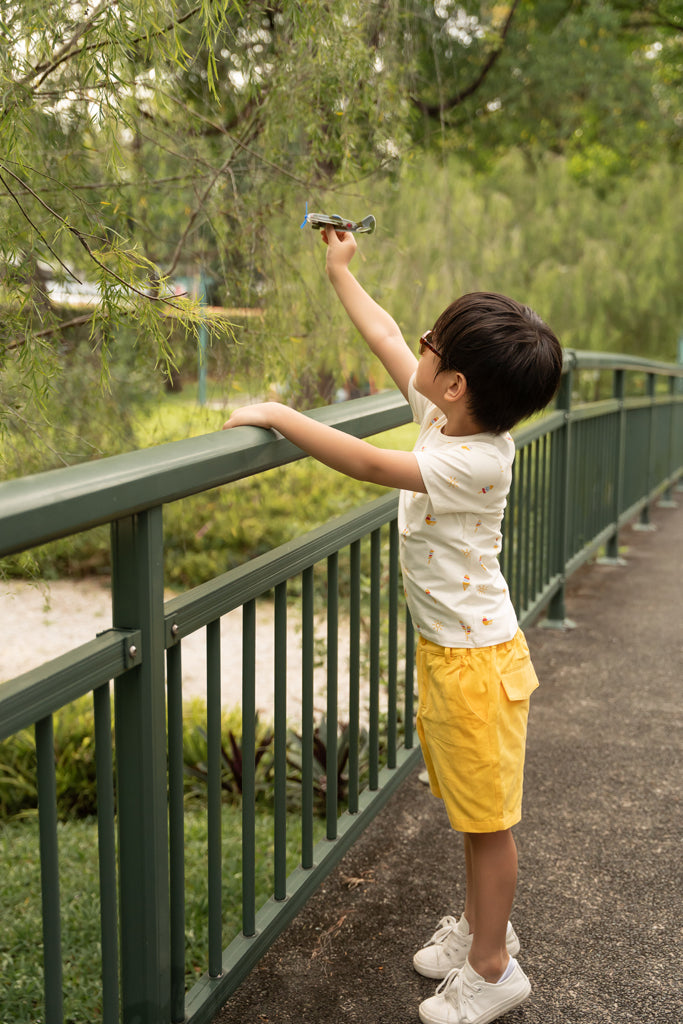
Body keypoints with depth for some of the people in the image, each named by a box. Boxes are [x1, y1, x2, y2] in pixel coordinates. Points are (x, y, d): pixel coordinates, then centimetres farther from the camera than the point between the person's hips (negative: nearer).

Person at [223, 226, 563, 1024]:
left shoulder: (477, 462, -28)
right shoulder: (449, 414, -2)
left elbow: (371, 464, -34)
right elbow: (385, 339, 10)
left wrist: (277, 415, -26)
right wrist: (340, 272, 19)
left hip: (476, 658, -9)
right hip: (443, 649, 9)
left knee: (486, 817, 6)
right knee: (467, 807, 22)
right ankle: (480, 924, 41)